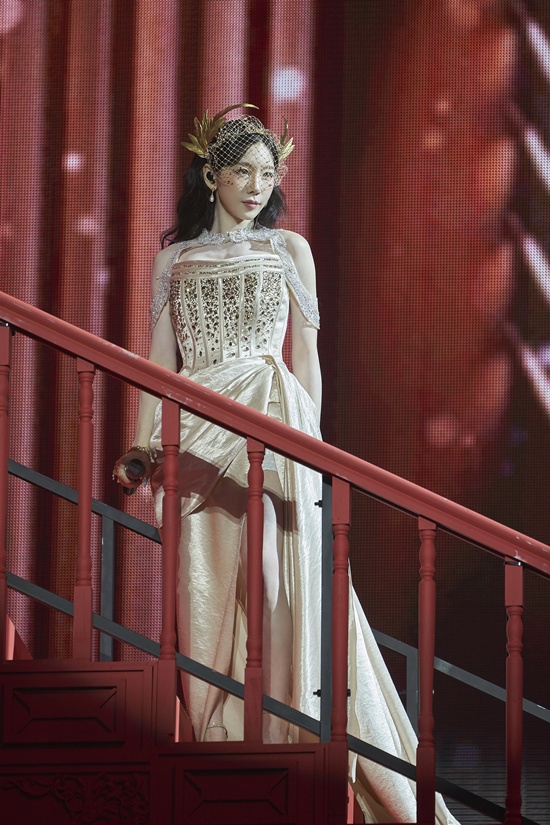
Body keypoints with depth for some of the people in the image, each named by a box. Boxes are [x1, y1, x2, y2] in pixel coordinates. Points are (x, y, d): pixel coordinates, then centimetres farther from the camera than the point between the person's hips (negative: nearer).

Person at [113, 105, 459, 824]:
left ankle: (288, 741, -6)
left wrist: (309, 440, 2)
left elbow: (306, 356, 10)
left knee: (280, 588, -8)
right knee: (206, 593, -2)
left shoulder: (290, 249, 11)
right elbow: (160, 361, 13)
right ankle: (220, 753, 0)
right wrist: (142, 447, 4)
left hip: (272, 430, -1)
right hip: (196, 438, 1)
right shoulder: (175, 259, 14)